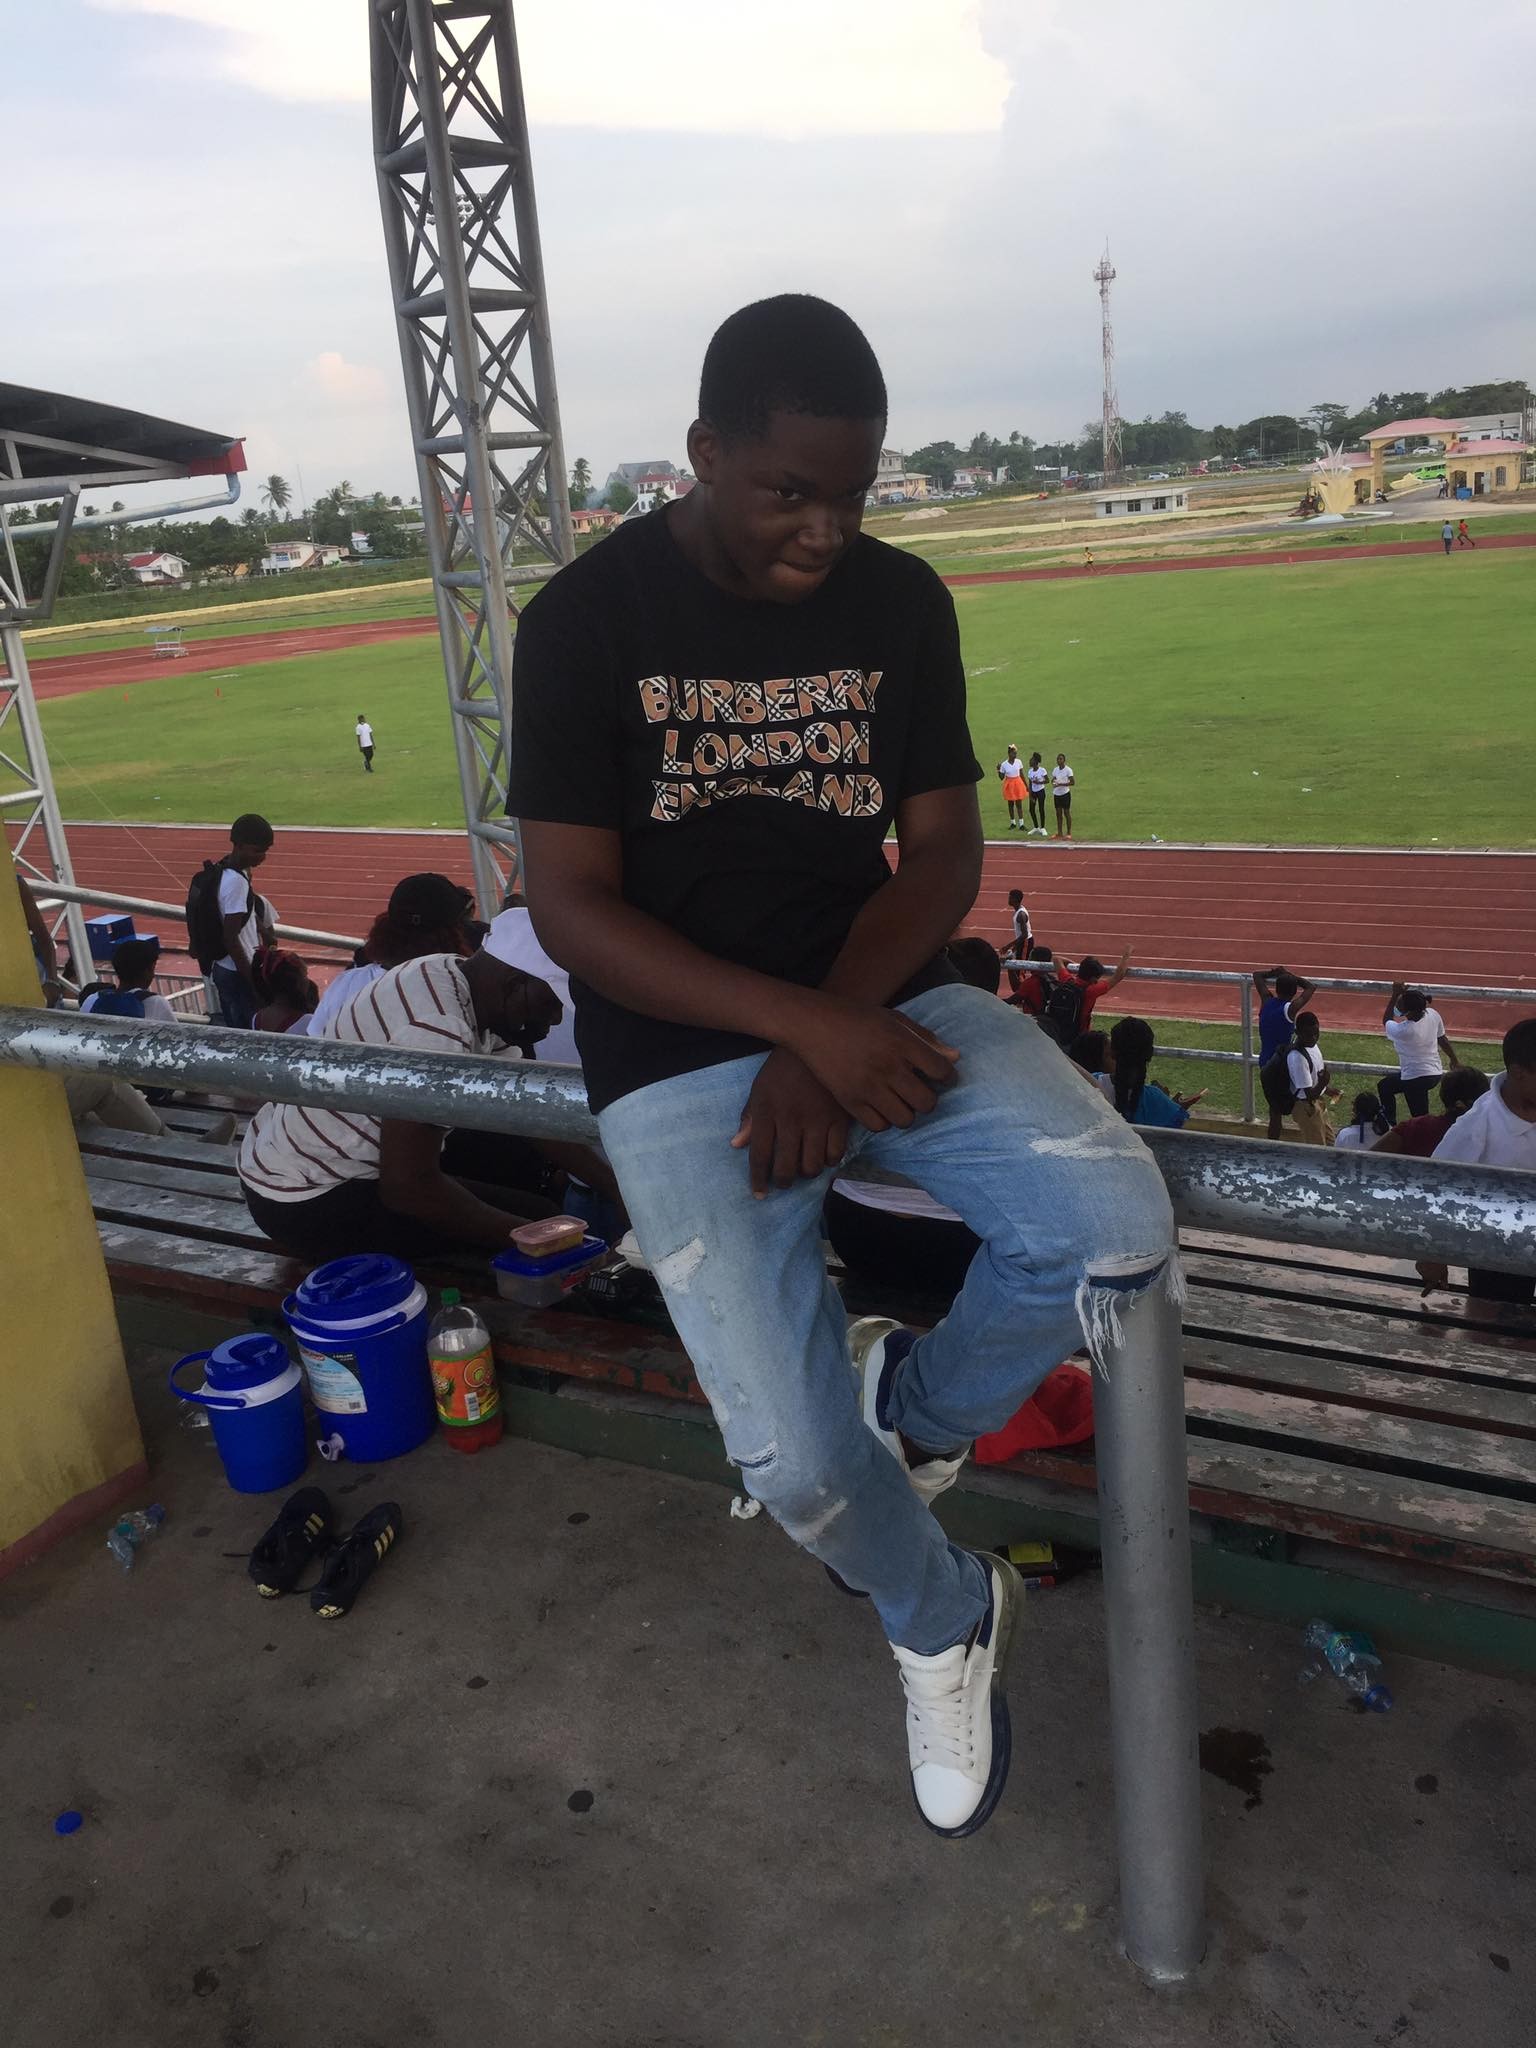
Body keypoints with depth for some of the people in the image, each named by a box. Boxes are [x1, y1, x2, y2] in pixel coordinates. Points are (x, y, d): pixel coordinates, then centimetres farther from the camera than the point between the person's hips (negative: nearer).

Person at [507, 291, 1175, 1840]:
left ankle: (914, 1400, 11)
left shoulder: (901, 601, 5)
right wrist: (801, 1026, -21)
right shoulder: (588, 619, -6)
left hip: (880, 1001, 4)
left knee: (1118, 1234, -23)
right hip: (682, 1046, -3)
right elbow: (570, 906, -10)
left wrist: (832, 1037, -14)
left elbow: (941, 851, 3)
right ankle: (945, 1619, 19)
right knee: (794, 1461, -19)